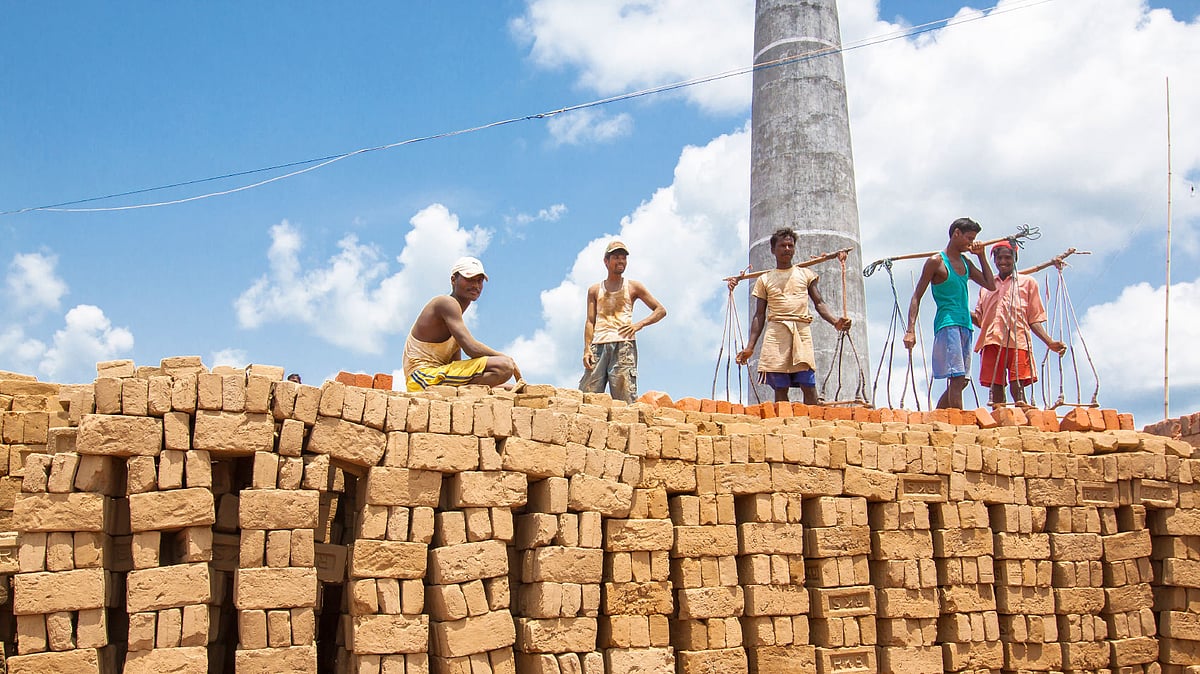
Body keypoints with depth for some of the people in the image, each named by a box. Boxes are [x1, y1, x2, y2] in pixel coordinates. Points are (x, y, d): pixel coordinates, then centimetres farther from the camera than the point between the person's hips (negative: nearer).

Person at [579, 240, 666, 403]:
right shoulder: (595, 290, 20)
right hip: (599, 345, 2)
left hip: (623, 344, -2)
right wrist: (587, 349, -3)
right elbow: (590, 321, 12)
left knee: (624, 398, -11)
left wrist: (640, 324, -4)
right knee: (587, 395, -9)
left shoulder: (633, 287, 16)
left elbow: (661, 310, 13)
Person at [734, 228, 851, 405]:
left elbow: (819, 303, 12)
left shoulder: (805, 274, 18)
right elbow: (759, 315, 14)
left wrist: (835, 322, -8)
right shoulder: (765, 279, 17)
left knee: (809, 386, -10)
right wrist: (749, 347, 5)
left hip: (801, 331, 0)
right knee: (780, 389, -5)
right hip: (776, 332, 0)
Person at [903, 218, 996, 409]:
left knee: (959, 382, 7)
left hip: (965, 326, 8)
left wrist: (981, 256, 14)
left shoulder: (965, 262, 18)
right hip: (948, 323, -8)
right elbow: (917, 297, -6)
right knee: (957, 378, -16)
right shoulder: (936, 261, -3)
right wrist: (911, 330, -16)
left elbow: (990, 285, 19)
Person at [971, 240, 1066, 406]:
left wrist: (1049, 342, -2)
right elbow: (979, 319, 19)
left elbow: (1034, 318, 12)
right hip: (991, 342, 3)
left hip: (1018, 342, -2)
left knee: (1017, 390, -13)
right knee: (996, 389, -3)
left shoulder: (1027, 282, 16)